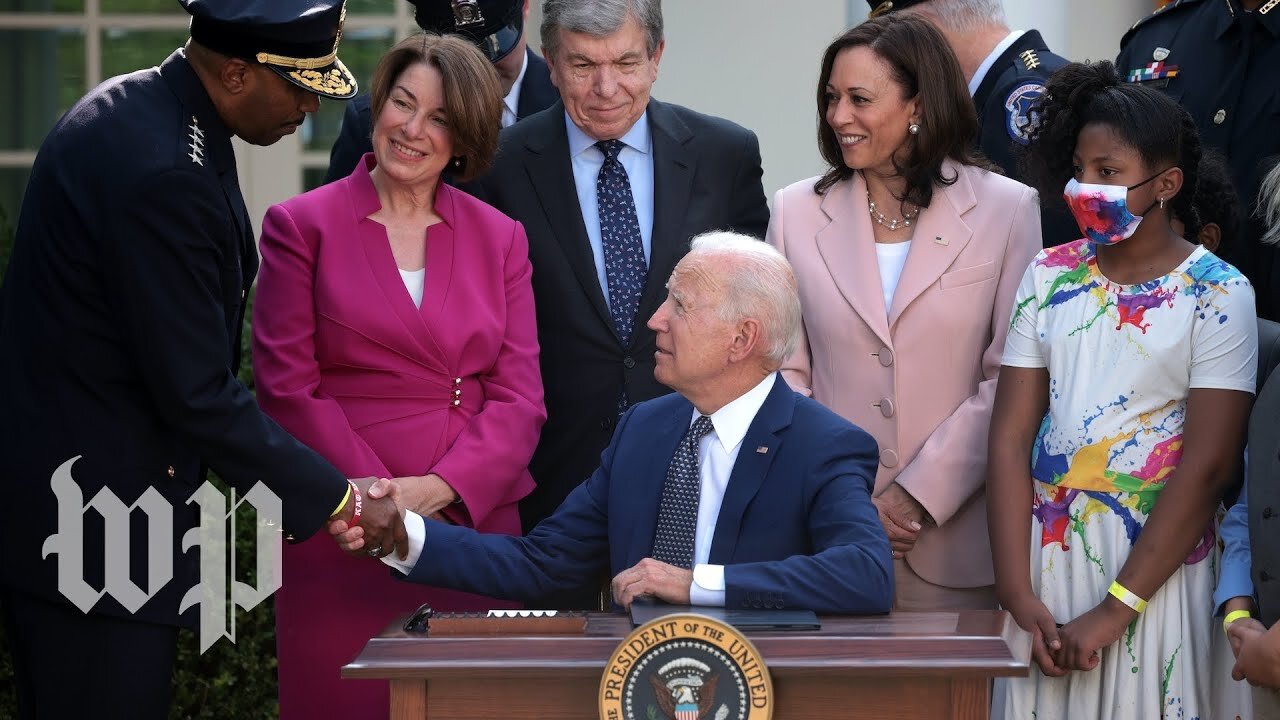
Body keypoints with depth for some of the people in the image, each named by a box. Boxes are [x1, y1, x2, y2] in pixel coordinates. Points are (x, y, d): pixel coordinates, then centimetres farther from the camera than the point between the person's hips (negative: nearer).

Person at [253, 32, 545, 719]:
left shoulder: (500, 238, 11)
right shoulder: (302, 225, 3)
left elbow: (519, 396, 4)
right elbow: (286, 387, -2)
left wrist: (437, 488, -12)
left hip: (477, 524, 3)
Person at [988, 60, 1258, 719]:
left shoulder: (1217, 294, -7)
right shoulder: (1048, 276, 5)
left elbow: (1207, 466, -12)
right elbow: (1011, 436, 0)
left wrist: (1113, 611, -14)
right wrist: (1017, 594, -9)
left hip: (1155, 566, -3)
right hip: (1044, 557, 4)